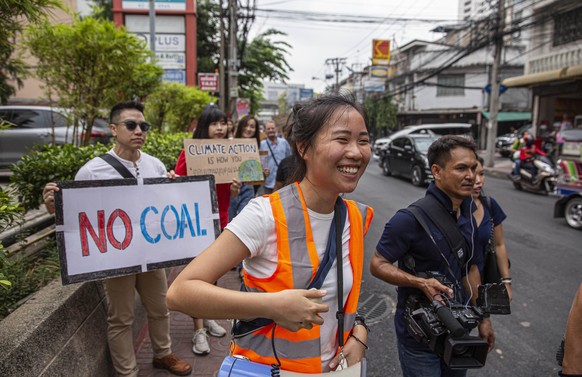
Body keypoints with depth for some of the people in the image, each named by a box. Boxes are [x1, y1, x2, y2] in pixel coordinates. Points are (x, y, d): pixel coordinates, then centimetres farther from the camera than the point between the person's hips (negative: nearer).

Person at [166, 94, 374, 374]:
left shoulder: (357, 218, -7)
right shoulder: (266, 215, -25)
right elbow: (180, 292, -27)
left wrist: (358, 330, -7)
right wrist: (272, 305, -35)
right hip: (263, 367, -5)